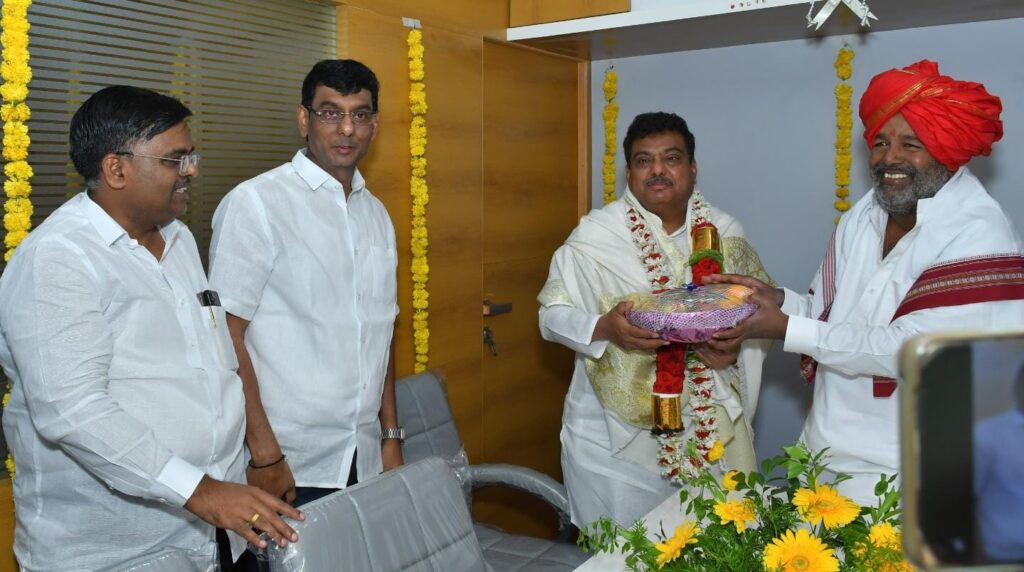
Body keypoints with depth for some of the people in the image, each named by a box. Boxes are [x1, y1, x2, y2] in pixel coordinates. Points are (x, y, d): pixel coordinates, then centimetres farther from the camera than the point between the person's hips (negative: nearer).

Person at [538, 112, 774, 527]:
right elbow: (552, 313, -4)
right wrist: (603, 328, -23)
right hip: (614, 430, -3)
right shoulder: (593, 236, -6)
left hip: (708, 428, 3)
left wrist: (736, 345, -9)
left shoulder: (725, 233, 5)